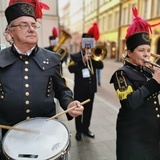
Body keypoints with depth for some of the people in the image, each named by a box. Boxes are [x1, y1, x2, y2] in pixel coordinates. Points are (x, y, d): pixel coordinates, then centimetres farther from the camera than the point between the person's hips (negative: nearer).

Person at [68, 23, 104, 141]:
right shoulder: (75, 56, -1)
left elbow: (101, 66, -7)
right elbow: (71, 69, -18)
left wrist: (91, 57, -16)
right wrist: (83, 61, -25)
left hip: (91, 88, 3)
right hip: (79, 88, -3)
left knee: (88, 110, 14)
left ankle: (86, 128, 30)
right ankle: (79, 130, 21)